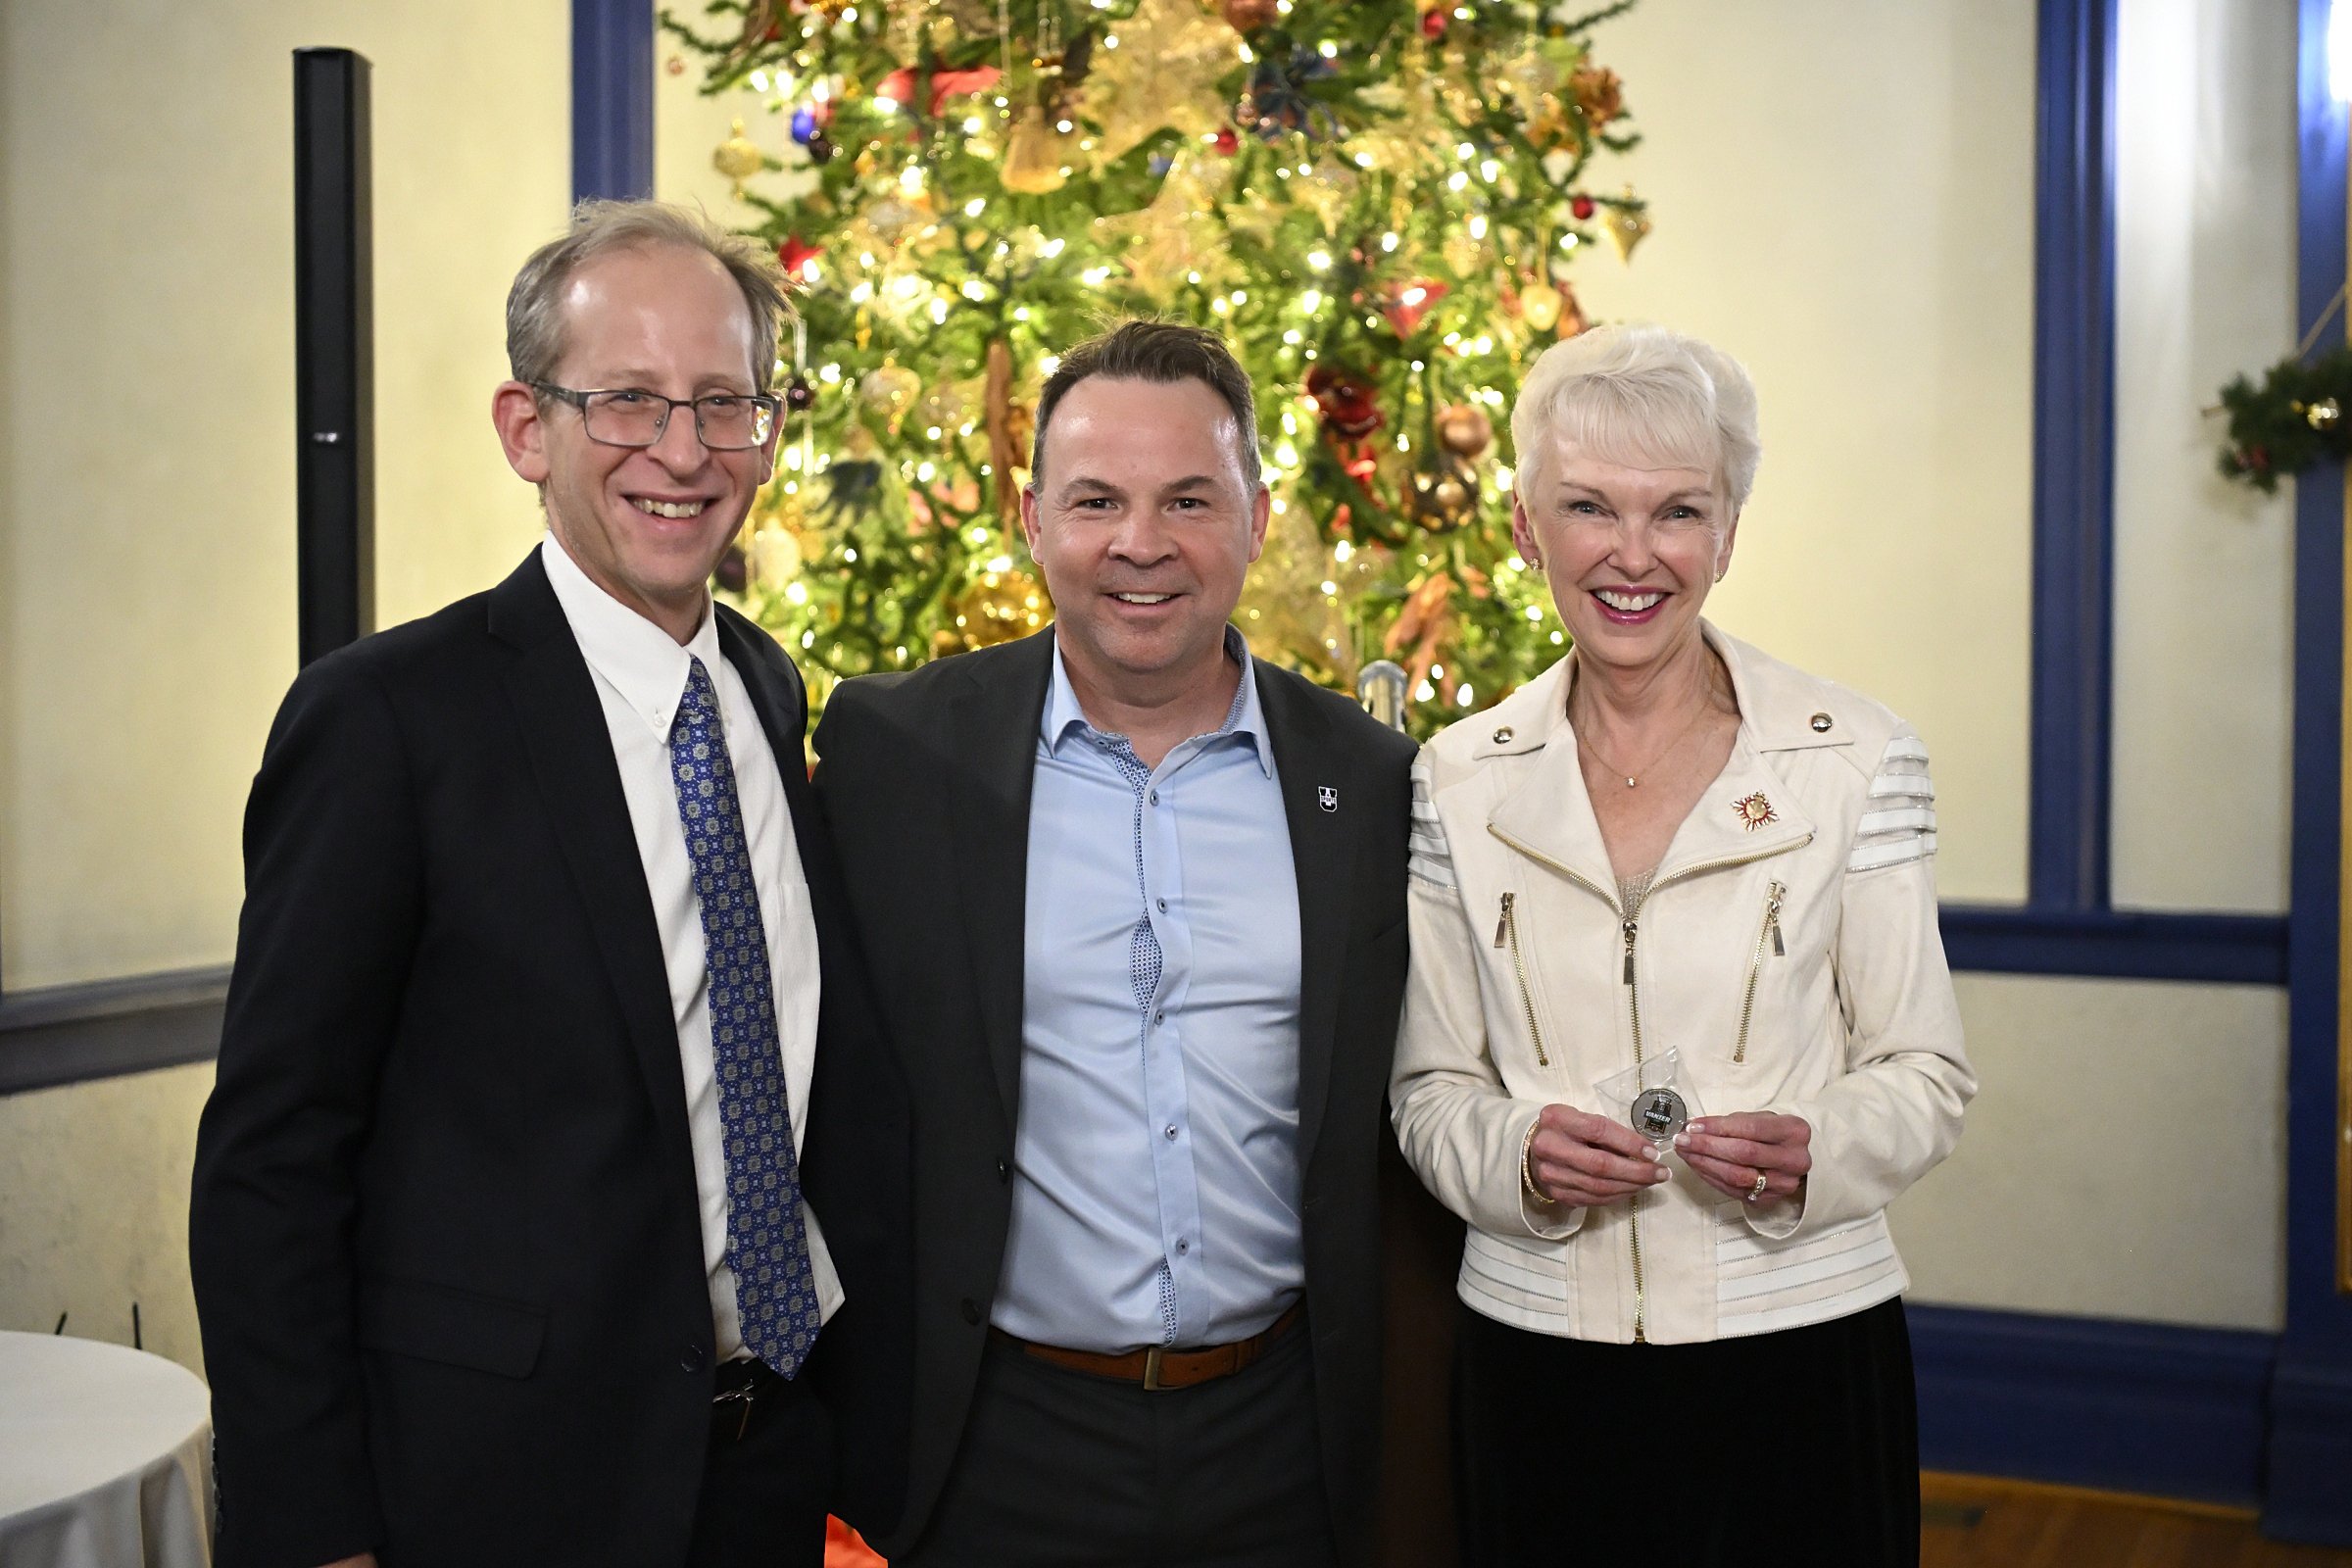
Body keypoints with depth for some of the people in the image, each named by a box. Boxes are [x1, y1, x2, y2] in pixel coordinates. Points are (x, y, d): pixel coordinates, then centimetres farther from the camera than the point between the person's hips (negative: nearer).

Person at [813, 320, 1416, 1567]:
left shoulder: (1366, 777, 1)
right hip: (998, 1438, -1)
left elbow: (1393, 1120, 7)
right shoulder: (892, 747, -4)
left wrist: (1396, 1450, 6)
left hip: (1279, 1439, 2)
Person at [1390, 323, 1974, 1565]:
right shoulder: (1459, 781, 2)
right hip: (1536, 1357, 2)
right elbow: (1430, 1087, 6)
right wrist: (1515, 1151, -14)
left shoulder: (1858, 762, -4)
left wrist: (1816, 1148, -19)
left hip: (1800, 1348, -1)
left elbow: (1925, 1072, 1)